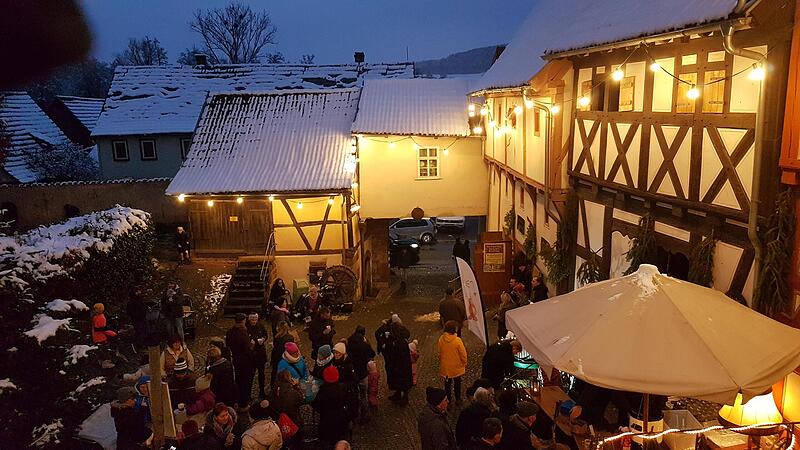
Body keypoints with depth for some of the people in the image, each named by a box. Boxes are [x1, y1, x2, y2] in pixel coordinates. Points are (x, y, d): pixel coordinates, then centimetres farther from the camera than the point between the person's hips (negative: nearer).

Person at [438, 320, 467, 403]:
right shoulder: (457, 340, -26)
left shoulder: (441, 339, -15)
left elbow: (439, 353, -2)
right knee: (457, 383, 20)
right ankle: (458, 399, 34)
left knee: (447, 383, 20)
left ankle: (448, 399, 33)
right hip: (456, 367, -2)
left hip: (445, 366, 2)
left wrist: (441, 362, 15)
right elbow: (463, 354, -16)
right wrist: (464, 363, 2)